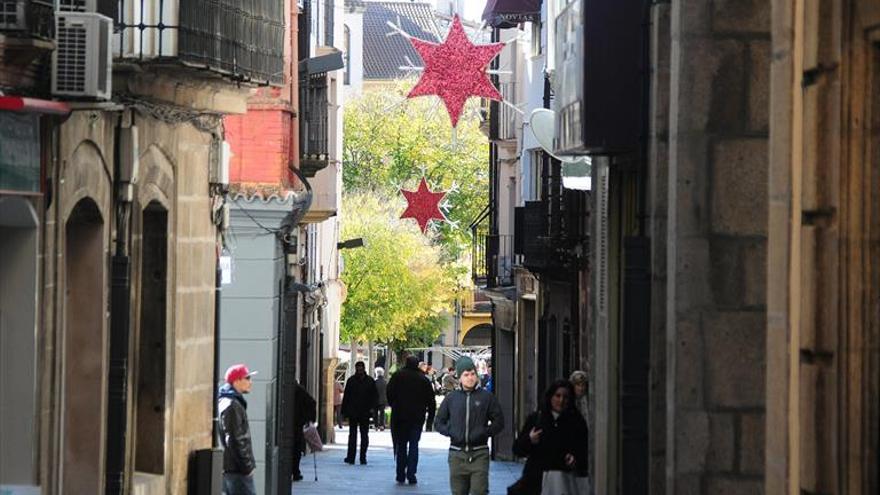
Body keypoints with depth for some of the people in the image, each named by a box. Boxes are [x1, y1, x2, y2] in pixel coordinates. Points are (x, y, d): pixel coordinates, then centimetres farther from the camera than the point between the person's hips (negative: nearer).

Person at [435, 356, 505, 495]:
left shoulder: (486, 397, 3)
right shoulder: (451, 398, 8)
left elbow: (499, 422, 6)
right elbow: (438, 422, 15)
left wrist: (484, 433, -7)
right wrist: (450, 432, -1)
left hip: (479, 453, -2)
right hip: (457, 455, 2)